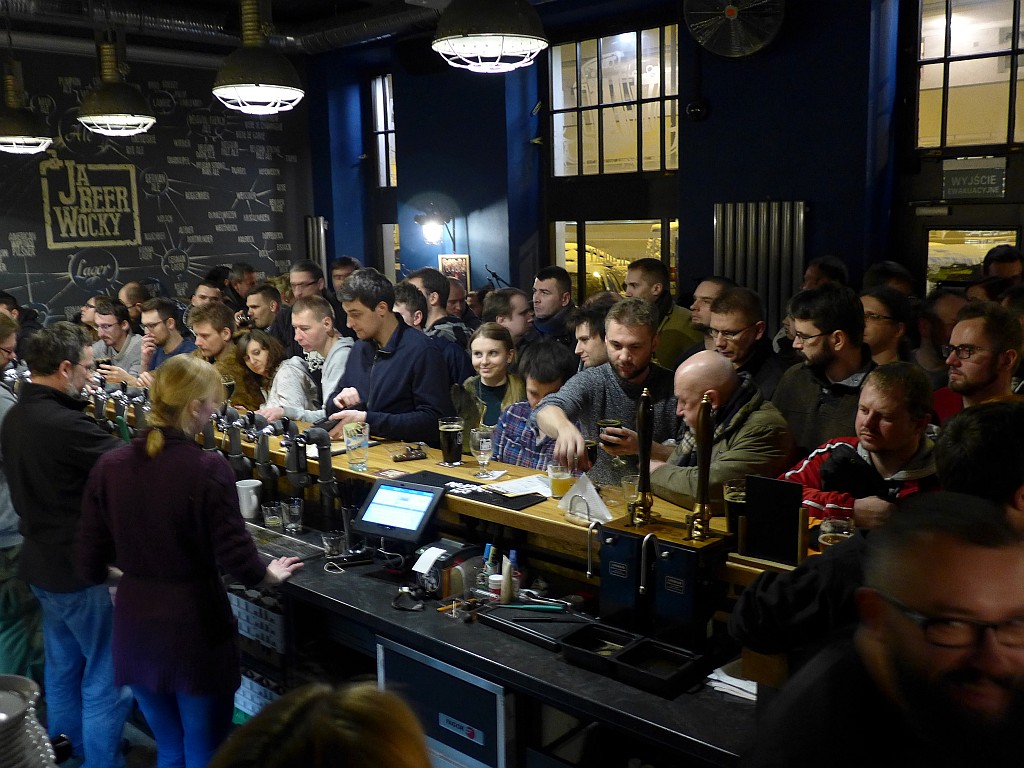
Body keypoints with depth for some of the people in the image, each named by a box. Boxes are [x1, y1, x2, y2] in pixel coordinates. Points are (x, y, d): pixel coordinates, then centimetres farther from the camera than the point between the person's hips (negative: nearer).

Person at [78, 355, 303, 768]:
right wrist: (269, 575, 5)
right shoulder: (208, 467, -19)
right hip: (194, 628, -5)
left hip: (135, 628, 5)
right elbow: (236, 554, -16)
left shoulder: (109, 465, -4)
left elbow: (91, 563, 1)